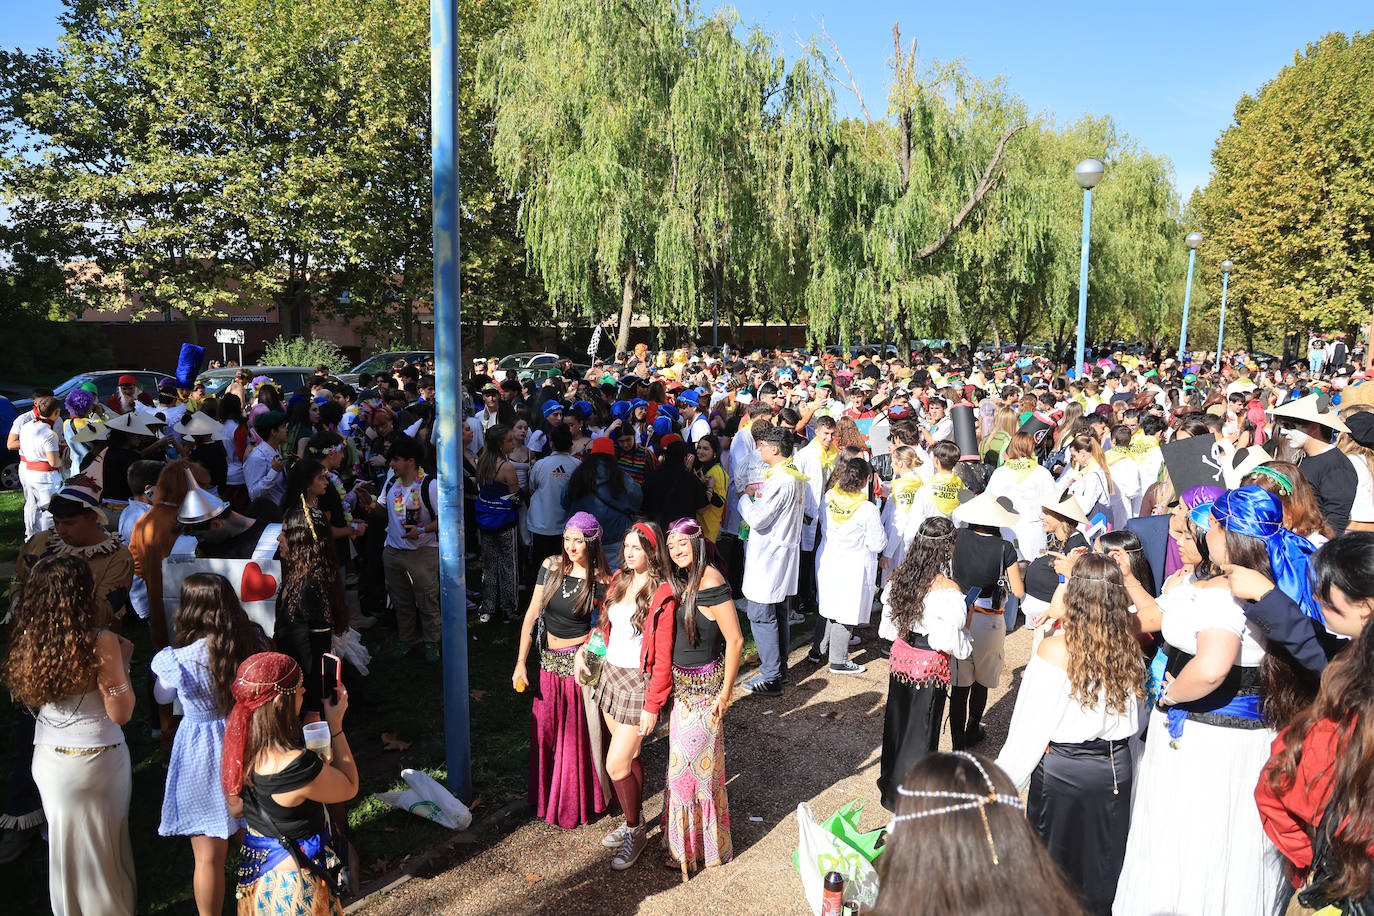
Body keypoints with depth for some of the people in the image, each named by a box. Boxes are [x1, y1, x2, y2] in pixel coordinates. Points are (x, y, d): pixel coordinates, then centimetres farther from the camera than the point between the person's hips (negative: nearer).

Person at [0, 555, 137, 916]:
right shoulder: (100, 642, -22)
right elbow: (121, 713, -15)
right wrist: (122, 661, -6)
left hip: (47, 756, 5)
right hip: (96, 759, -5)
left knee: (64, 840, 21)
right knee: (102, 845, 13)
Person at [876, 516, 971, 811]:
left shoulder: (899, 578, -6)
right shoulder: (947, 590, -23)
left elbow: (888, 628, 5)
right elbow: (955, 645, -20)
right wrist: (966, 622, -2)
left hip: (900, 657, 6)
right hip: (930, 666, -6)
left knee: (896, 721, 22)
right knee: (921, 731, 10)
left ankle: (890, 783, 41)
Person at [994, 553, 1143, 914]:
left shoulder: (1055, 648, -20)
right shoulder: (1126, 646, -5)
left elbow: (1032, 726, -17)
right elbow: (1135, 720, 3)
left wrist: (1003, 782, -8)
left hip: (1061, 772, -5)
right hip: (1116, 771, 5)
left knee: (1054, 865, 13)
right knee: (1102, 862, 21)